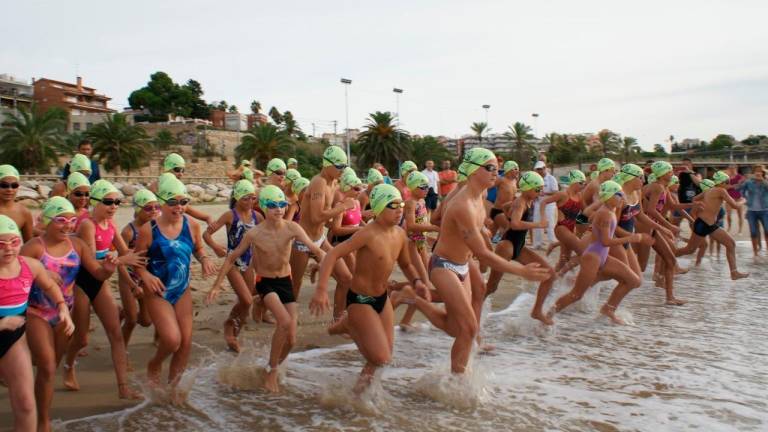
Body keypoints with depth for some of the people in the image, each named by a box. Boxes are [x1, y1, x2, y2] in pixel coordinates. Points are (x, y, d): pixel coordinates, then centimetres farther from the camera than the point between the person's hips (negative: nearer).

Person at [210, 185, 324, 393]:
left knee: (291, 339, 0)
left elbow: (315, 249, -19)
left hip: (286, 282, 3)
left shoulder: (291, 228, -13)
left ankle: (274, 367, 31)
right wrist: (217, 285, -4)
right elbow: (231, 258, -3)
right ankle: (271, 371, -8)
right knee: (285, 321, -29)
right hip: (265, 282, -3)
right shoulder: (254, 234, -15)